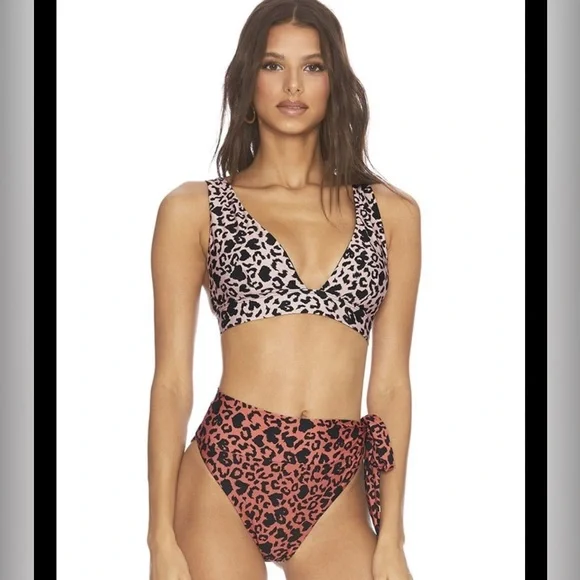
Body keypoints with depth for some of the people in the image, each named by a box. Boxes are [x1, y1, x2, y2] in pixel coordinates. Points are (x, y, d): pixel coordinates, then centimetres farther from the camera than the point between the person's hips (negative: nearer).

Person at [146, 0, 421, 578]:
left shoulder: (391, 213, 9)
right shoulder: (193, 209, 4)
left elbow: (391, 381, 7)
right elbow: (172, 380, 1)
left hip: (337, 496, 2)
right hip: (225, 475, -1)